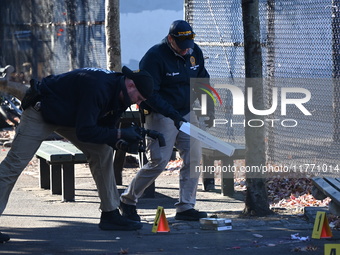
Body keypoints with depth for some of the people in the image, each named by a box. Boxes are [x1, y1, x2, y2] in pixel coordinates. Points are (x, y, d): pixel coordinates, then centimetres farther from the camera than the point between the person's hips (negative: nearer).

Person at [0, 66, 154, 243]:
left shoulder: (117, 94, -5)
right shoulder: (97, 87, -35)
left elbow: (104, 128, 4)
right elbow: (84, 132, -35)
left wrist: (122, 142, -15)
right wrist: (120, 134, -30)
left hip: (69, 118, 9)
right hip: (41, 113, -9)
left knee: (103, 151, 0)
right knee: (15, 163, -15)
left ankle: (110, 215, 4)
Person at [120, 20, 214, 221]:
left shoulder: (195, 52, 3)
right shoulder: (155, 56, -18)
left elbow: (202, 80, 18)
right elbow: (150, 93, -22)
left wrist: (208, 107, 7)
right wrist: (172, 114, -30)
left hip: (187, 112, 7)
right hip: (160, 114, -7)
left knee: (194, 157, -3)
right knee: (159, 161, -13)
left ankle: (186, 207, 4)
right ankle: (128, 200, 4)